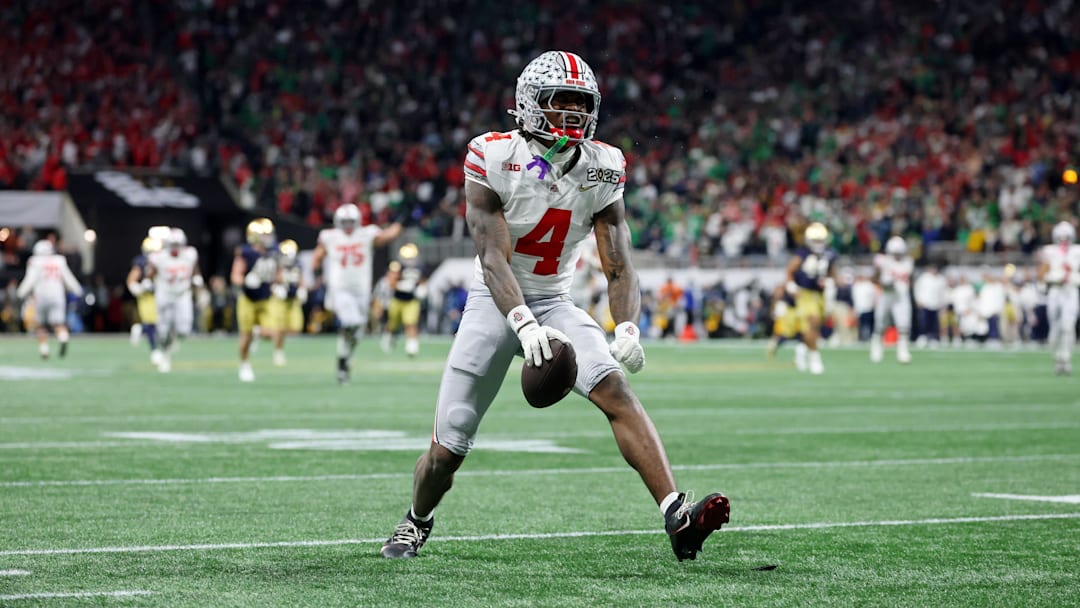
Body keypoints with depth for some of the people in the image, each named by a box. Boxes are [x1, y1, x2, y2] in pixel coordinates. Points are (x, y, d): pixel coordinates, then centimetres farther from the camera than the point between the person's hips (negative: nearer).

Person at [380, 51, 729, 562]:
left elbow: (618, 267, -9)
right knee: (447, 449, 1)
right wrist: (524, 324, -42)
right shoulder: (494, 159, -17)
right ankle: (417, 521, 34)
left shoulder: (600, 170, -6)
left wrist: (627, 328, -29)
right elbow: (493, 258, -25)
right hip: (495, 303, -2)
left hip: (554, 303, 2)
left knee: (615, 390, -25)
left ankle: (677, 517, -34)